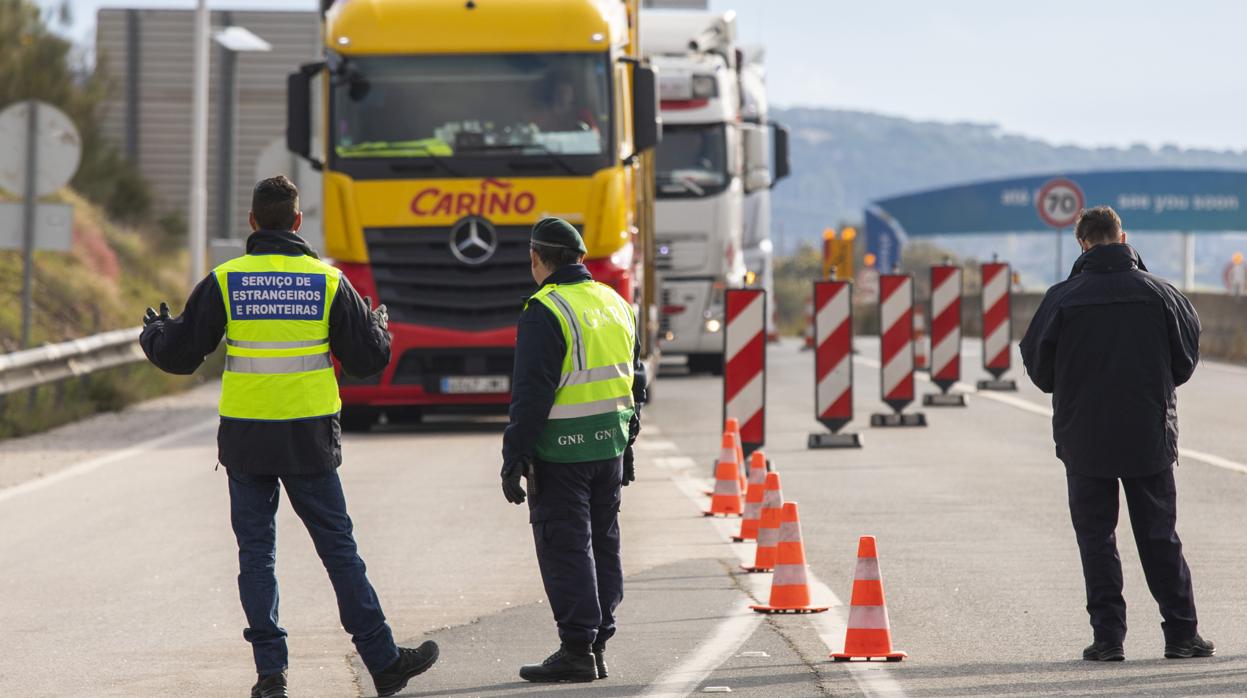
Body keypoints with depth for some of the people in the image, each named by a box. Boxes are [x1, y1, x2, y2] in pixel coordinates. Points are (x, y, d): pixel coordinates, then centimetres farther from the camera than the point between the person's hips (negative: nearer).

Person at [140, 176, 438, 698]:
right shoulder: (328, 281, -1)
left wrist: (153, 333, 25)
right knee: (338, 548, 7)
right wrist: (380, 327, 27)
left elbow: (179, 355, 2)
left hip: (245, 439, 0)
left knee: (256, 552, 7)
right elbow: (368, 359, 5)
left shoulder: (225, 281, -2)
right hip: (309, 439, 0)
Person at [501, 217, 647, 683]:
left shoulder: (546, 311, -13)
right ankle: (598, 644, 16)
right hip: (610, 447, 7)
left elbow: (532, 394, -17)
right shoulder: (615, 304, 12)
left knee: (564, 548, -3)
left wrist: (514, 458, -13)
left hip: (561, 452, -7)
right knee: (603, 544, 13)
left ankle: (577, 649, -5)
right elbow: (635, 382, 18)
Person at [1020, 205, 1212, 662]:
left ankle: (1108, 635, 1)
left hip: (1084, 438, -2)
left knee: (1096, 538, 6)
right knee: (1159, 537, 10)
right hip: (1150, 436, 2)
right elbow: (1186, 359, 6)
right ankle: (1181, 633, 9)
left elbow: (1038, 368, -1)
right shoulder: (1160, 293, -4)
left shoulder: (1062, 299, -9)